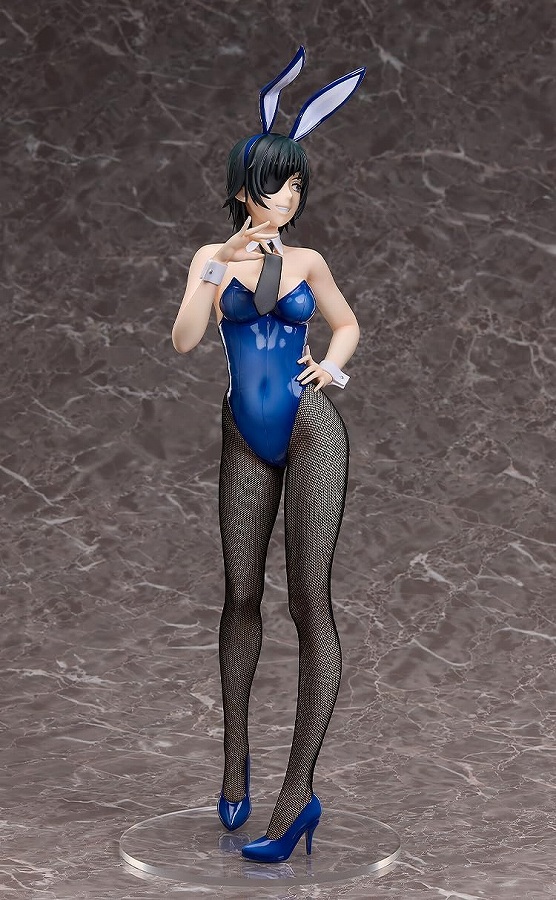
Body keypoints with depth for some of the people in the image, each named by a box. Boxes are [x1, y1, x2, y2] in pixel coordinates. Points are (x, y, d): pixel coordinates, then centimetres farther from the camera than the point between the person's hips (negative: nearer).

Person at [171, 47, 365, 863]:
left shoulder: (306, 262, 7)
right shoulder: (213, 257, 5)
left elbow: (347, 325, 22)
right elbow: (184, 341, -7)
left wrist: (331, 366, 2)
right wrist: (224, 268, -16)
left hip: (311, 429, -1)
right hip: (247, 437, 1)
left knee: (309, 597, -8)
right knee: (242, 596, 7)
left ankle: (299, 788, -9)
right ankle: (235, 750, 23)